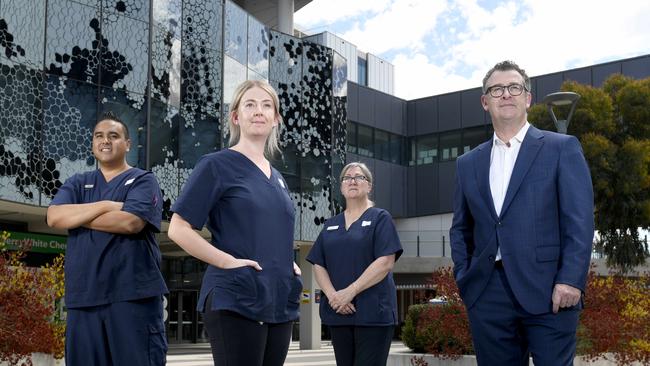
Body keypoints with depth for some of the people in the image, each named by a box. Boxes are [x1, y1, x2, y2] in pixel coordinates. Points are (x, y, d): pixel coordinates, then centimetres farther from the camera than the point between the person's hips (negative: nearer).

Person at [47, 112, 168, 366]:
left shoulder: (143, 180, 5)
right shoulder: (77, 183, 18)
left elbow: (130, 222, -14)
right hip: (84, 297, 4)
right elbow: (54, 217, -1)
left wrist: (76, 216, -2)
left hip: (133, 294, -4)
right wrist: (106, 205, -8)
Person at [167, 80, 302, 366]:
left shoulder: (276, 178, 17)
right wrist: (228, 261, -17)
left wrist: (289, 263, 9)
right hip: (235, 300, -7)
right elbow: (179, 229, -9)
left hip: (280, 300, 7)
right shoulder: (217, 165, -3)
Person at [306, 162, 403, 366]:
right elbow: (318, 265, 10)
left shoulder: (380, 218, 2)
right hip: (338, 312, 5)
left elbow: (386, 262, -10)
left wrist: (350, 292, -16)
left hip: (373, 312, -5)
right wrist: (333, 295, -10)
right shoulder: (331, 225, 17)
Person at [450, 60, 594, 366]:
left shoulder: (562, 148, 3)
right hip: (487, 294, 4)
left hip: (548, 292, -3)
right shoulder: (468, 163, 16)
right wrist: (463, 276, 7)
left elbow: (579, 220, -4)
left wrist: (571, 281, -14)